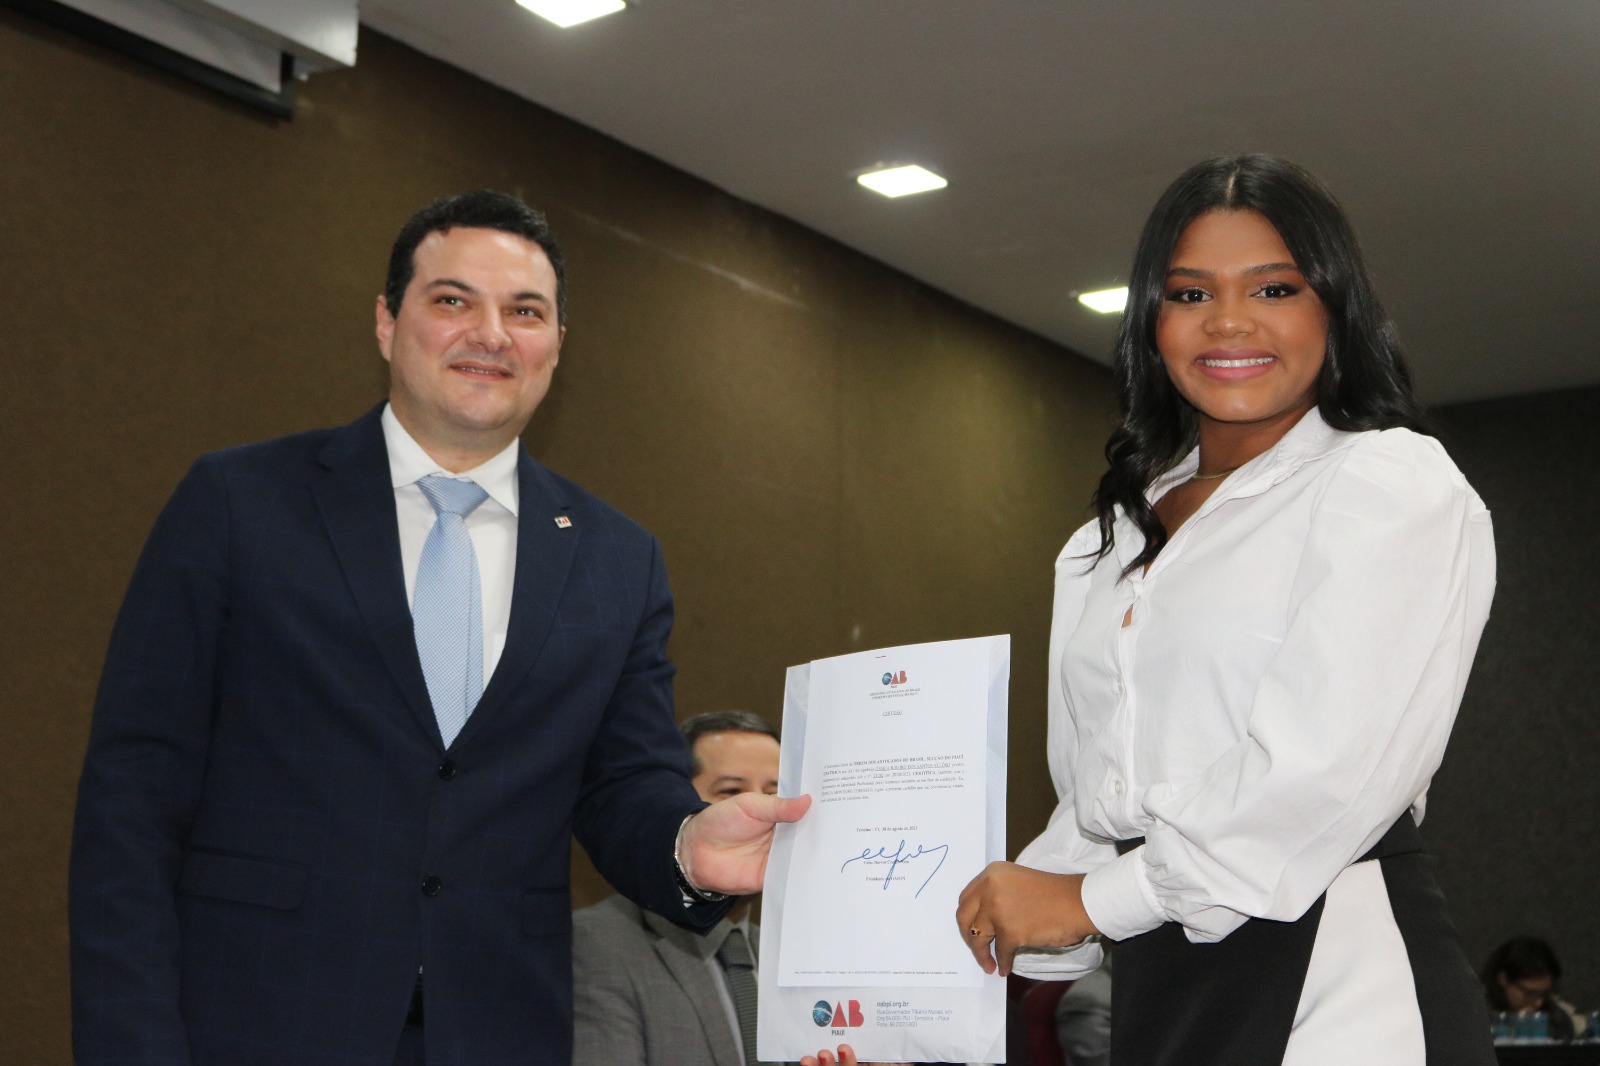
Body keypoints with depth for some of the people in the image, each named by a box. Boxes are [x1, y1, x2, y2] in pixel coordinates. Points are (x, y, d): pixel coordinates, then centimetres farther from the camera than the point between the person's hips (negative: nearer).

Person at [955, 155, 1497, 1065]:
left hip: (1337, 989, -6)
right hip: (1152, 982, 6)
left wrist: (1091, 899, -11)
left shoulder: (1394, 484, -5)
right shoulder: (1106, 546, 16)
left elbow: (1332, 770, -17)